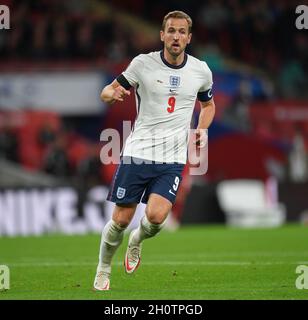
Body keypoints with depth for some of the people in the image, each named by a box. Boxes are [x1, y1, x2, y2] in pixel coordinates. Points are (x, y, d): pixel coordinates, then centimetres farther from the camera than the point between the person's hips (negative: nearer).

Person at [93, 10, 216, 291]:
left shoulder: (201, 70, 4)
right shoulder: (143, 63, -4)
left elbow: (208, 104, 23)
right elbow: (107, 92, 3)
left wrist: (202, 129, 4)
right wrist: (113, 93, -22)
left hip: (172, 159, 1)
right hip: (137, 152, -1)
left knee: (156, 216, -18)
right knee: (121, 219, -1)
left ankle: (137, 241, 17)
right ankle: (103, 270, 23)